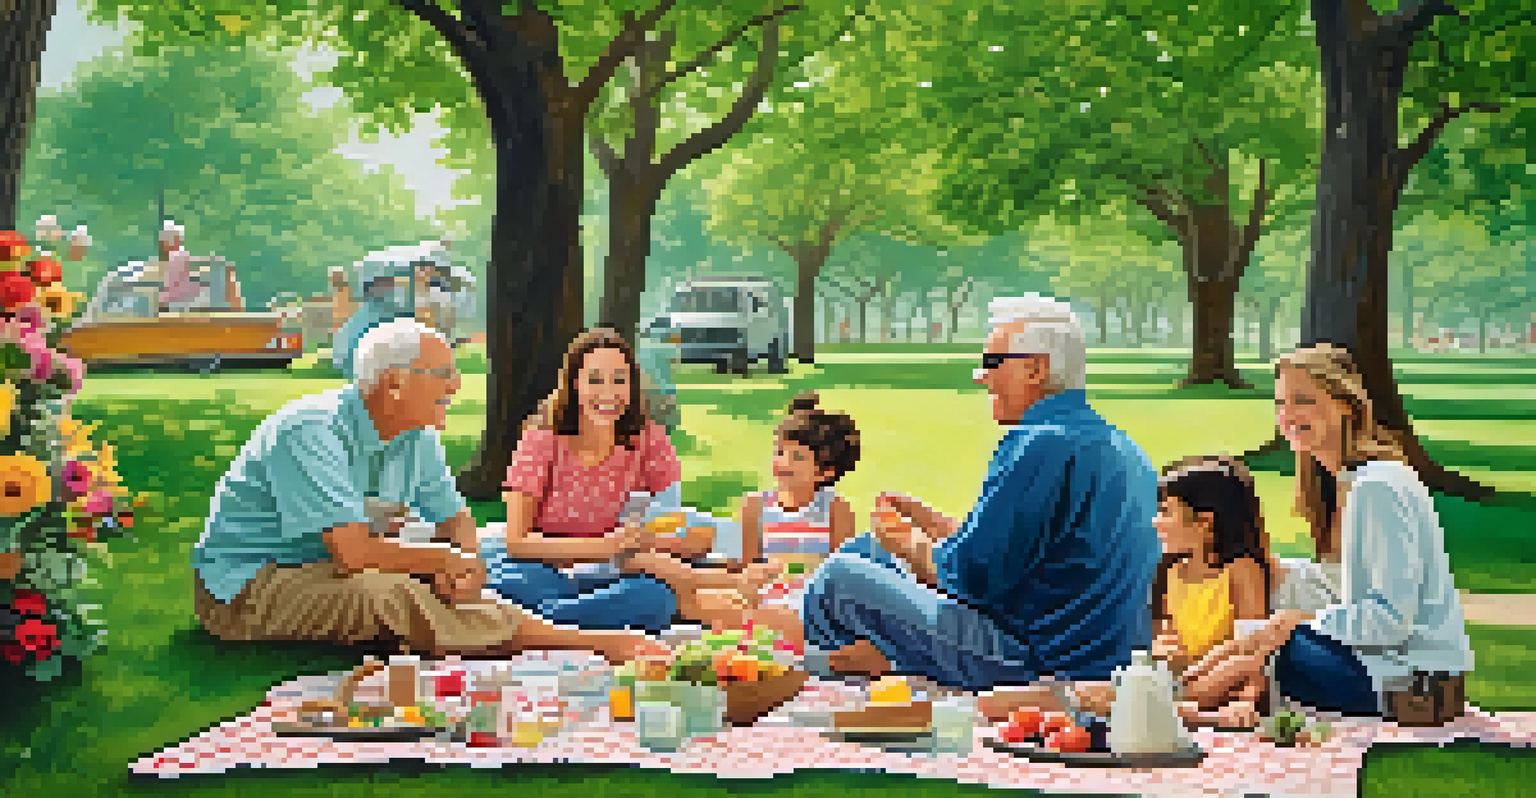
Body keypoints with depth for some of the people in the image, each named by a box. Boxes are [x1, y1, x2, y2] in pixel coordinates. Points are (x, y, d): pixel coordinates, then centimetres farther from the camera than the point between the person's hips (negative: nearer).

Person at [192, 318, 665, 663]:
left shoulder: (417, 437, 2)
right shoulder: (311, 431, -25)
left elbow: (455, 519, 12)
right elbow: (354, 552, -32)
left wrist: (466, 561, -13)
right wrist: (455, 561, -19)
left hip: (322, 571, 10)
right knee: (386, 593, -32)